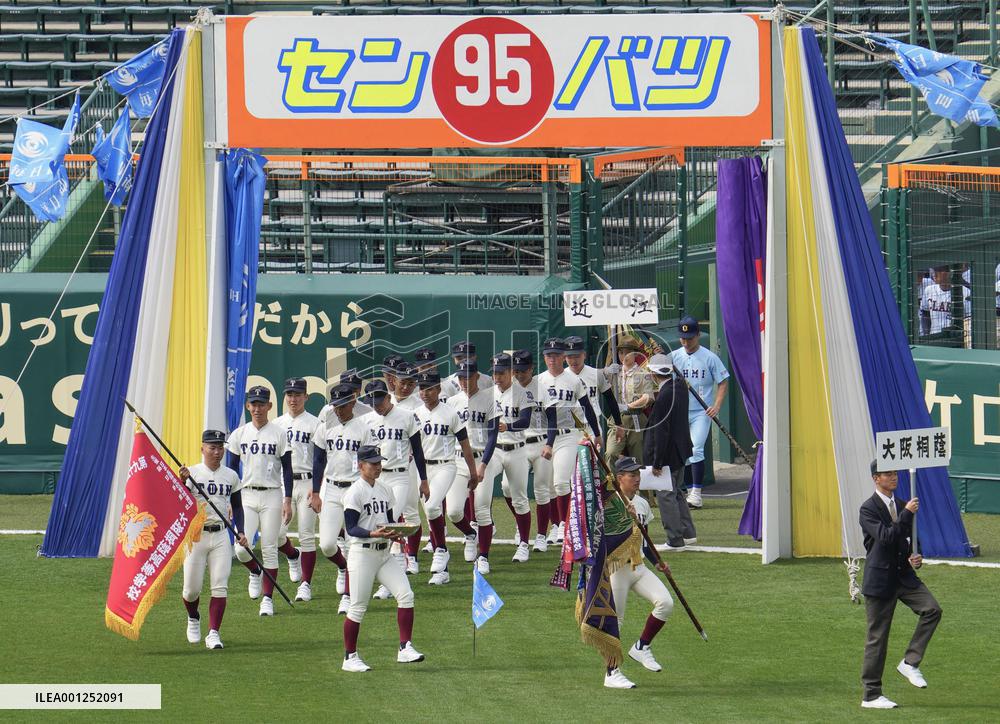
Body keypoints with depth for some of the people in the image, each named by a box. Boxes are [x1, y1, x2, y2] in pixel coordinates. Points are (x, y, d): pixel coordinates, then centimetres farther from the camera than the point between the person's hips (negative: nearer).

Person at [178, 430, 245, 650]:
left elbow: (237, 506, 17)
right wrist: (183, 481, -29)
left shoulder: (231, 476, 8)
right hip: (196, 535, -3)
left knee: (220, 586, -8)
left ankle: (213, 633, -7)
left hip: (221, 535, 3)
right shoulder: (192, 473, -4)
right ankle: (193, 619, 32)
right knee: (192, 588, 2)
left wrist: (241, 532, 5)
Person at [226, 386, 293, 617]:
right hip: (246, 496, 2)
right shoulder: (239, 434, 7)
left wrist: (288, 501, -6)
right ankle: (255, 572, 22)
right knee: (241, 548, -10)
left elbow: (287, 469, 1)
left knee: (269, 549, -2)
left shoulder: (279, 434, 1)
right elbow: (231, 468, 9)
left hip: (271, 496, -2)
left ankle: (267, 598, 6)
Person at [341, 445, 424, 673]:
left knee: (405, 594, -10)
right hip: (362, 553, -6)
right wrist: (374, 534, -29)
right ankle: (350, 657, 10)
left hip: (384, 553, 6)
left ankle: (405, 648, -7)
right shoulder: (355, 493, -9)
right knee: (358, 607, -2)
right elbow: (351, 529, -13)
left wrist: (395, 533, -3)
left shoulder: (384, 490, 13)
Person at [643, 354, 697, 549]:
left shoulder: (664, 397, -26)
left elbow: (661, 432, -23)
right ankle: (688, 533, 28)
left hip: (667, 454, -9)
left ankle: (675, 540, 6)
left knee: (666, 496, 1)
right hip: (680, 451, 9)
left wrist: (657, 463, -18)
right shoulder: (680, 385, -1)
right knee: (675, 492, 22)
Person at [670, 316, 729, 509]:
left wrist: (717, 406, -12)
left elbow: (723, 382, 0)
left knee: (696, 450, -16)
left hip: (701, 413, -4)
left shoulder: (709, 357, -3)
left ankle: (697, 493, -17)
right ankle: (690, 491, 20)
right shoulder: (674, 356, 6)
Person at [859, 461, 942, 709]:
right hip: (880, 579, -6)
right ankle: (871, 695, 8)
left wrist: (915, 556, 1)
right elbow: (885, 536, -24)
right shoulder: (868, 509, -9)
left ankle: (910, 662, -5)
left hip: (904, 575, 6)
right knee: (877, 637, 0)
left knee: (932, 609, -17)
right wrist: (907, 514, -24)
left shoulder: (901, 506, 12)